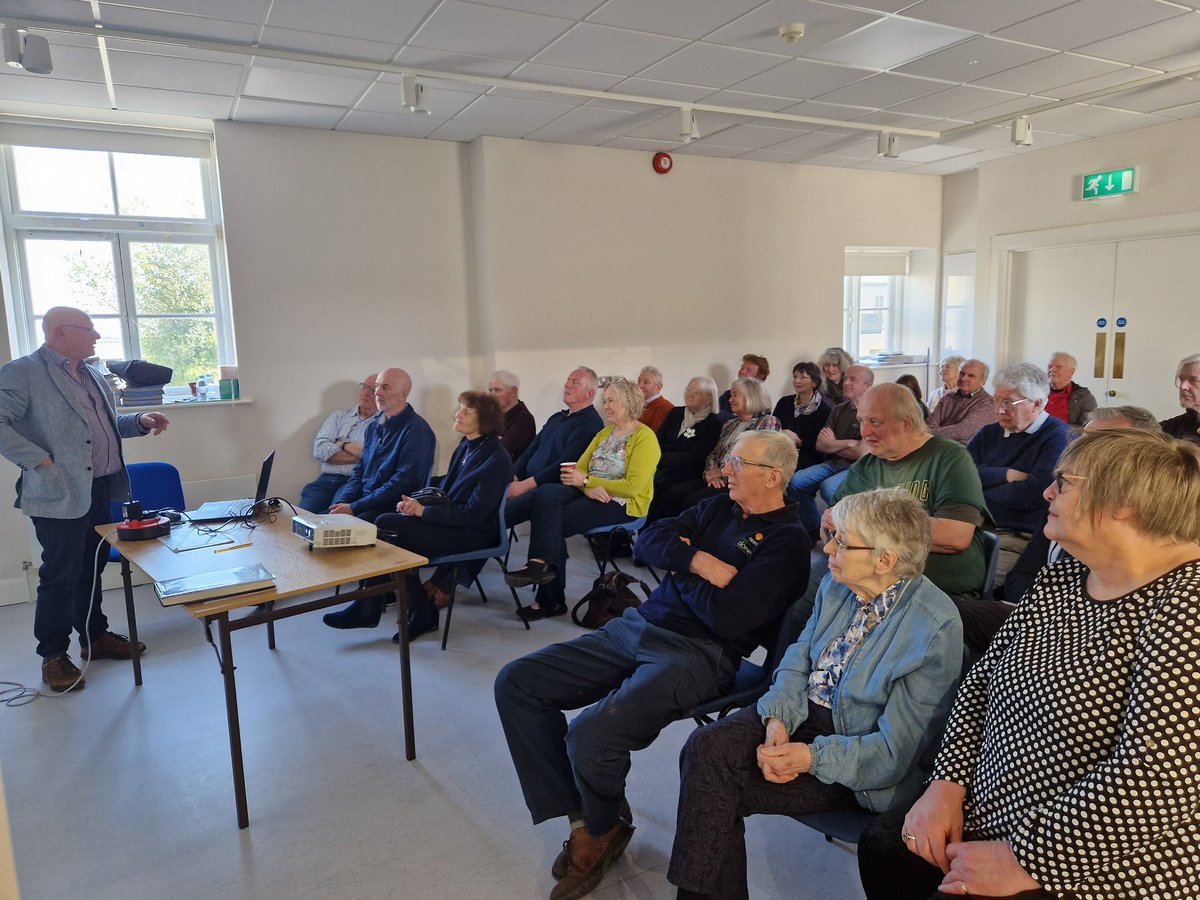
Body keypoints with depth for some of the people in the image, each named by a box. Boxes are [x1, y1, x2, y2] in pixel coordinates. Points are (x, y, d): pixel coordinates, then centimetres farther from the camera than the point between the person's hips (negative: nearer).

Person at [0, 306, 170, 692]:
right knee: (60, 576, 2)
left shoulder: (93, 376, 14)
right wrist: (40, 461, -22)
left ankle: (95, 637, 32)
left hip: (100, 490, 8)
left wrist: (139, 421, 8)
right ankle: (53, 656, 16)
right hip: (61, 495, -7)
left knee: (91, 569, 18)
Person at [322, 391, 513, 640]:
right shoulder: (465, 447, 11)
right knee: (386, 523, -12)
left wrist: (424, 511, -19)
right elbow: (444, 486, 17)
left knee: (387, 527, -19)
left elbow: (473, 513, -20)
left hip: (473, 533, -8)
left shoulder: (496, 459, -15)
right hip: (451, 521, 9)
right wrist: (416, 501, -3)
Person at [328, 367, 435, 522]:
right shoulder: (374, 426, 16)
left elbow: (402, 482, -18)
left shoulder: (417, 431, -12)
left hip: (393, 508, -7)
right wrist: (342, 503, -1)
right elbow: (359, 470, 18)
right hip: (363, 499, 7)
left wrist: (353, 508, -18)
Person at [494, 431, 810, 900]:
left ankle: (603, 827, 6)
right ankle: (579, 813, 5)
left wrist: (679, 566, -4)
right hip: (636, 627, 8)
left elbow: (729, 617, -19)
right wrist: (698, 561, -10)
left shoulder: (787, 542, -7)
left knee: (590, 733, -30)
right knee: (515, 684, -3)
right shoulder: (719, 508, 16)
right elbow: (648, 540, 7)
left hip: (698, 654, -8)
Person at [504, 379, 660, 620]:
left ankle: (551, 599, -17)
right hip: (591, 494, 7)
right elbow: (580, 468, 11)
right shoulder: (604, 433, 20)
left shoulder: (645, 437, -6)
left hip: (623, 503, -7)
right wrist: (589, 487, -14)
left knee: (553, 521, -24)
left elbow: (633, 486, -16)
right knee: (546, 493, -24)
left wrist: (586, 481, -15)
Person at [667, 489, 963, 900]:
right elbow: (798, 659, 4)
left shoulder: (935, 629, -21)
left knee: (717, 787, -18)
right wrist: (778, 719, -14)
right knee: (706, 746, -18)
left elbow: (896, 751, -19)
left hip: (858, 763, -6)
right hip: (803, 713, 6)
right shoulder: (837, 585, 0)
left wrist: (812, 757, -24)